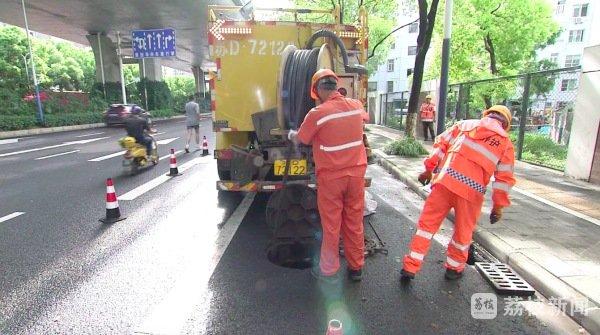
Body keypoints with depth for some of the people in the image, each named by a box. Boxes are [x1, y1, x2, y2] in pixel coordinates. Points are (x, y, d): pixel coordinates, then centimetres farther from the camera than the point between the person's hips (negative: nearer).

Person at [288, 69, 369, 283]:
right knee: (354, 222, 14)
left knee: (331, 224, 8)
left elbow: (300, 139, 0)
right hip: (356, 172, 5)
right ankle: (356, 267, 27)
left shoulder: (317, 113, -15)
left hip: (331, 176, -4)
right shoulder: (356, 105, 1)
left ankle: (329, 270, 22)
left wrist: (291, 135, 23)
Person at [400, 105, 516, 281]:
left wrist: (429, 169, 11)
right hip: (472, 190, 0)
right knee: (463, 231, 19)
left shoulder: (466, 124, 17)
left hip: (446, 181, 0)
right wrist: (498, 206, 15)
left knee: (427, 223, 7)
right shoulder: (506, 143, 14)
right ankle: (454, 268, 37)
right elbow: (504, 178, 9)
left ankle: (410, 267, 9)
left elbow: (441, 143, 8)